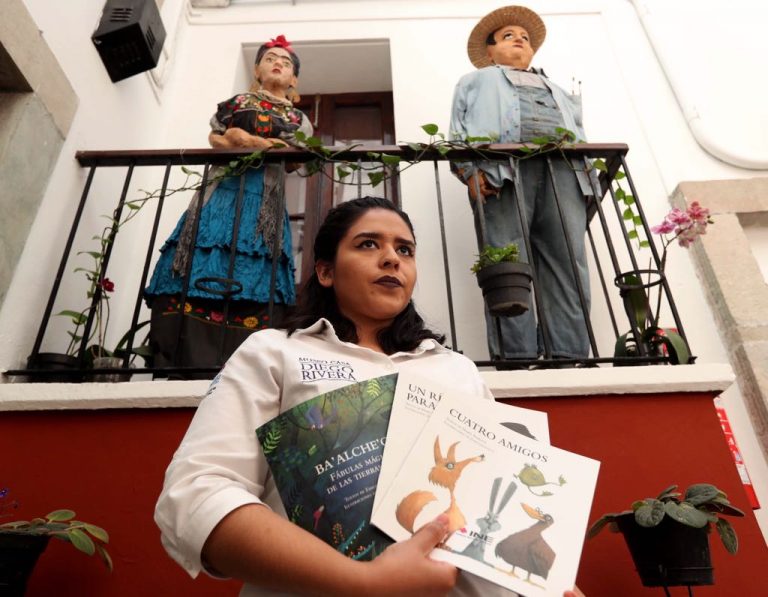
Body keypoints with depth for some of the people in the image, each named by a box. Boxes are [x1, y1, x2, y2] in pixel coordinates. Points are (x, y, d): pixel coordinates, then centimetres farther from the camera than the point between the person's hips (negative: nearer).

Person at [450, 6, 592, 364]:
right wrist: (470, 170, -8)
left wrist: (591, 170, 5)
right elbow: (459, 130, 14)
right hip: (502, 165, -3)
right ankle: (516, 356, -22)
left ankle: (570, 356, -17)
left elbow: (579, 131, 27)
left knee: (567, 263, -12)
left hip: (563, 166, 4)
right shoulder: (476, 81, 33)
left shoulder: (556, 89, 42)